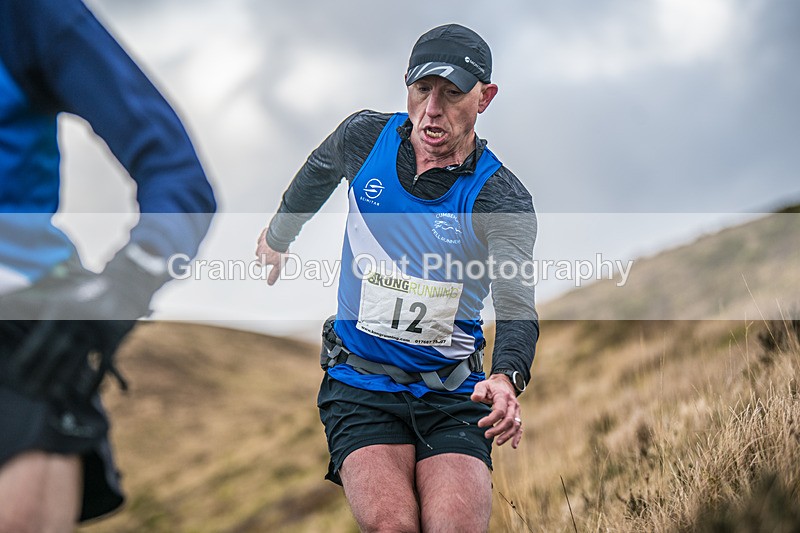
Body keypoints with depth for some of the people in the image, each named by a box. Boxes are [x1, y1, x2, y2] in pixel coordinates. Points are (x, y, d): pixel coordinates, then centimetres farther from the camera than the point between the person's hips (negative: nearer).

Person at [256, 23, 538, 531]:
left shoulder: (502, 198, -11)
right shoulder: (363, 137, -2)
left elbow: (517, 306, -24)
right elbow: (318, 173, 22)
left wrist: (507, 379, -45)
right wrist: (279, 234, 39)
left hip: (454, 394, -1)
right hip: (359, 385, 1)